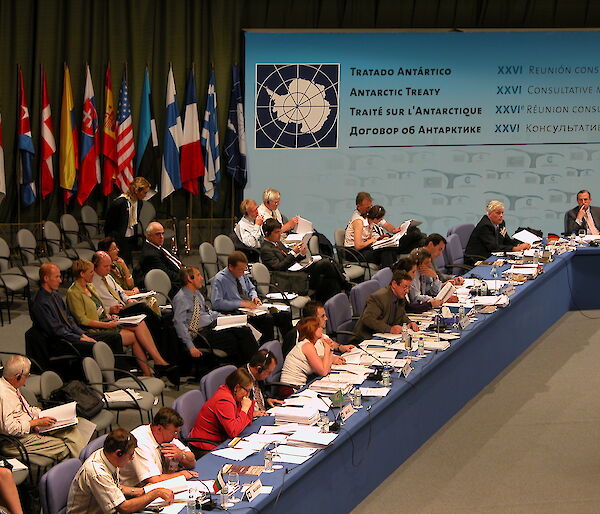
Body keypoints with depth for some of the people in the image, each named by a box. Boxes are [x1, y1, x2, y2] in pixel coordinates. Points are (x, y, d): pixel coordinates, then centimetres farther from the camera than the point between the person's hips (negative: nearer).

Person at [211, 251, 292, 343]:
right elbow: (217, 303, -18)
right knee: (268, 319, -34)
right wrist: (240, 303, -21)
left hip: (250, 308, 8)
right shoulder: (219, 279, -9)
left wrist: (254, 297, 4)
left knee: (285, 315, -12)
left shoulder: (242, 275, 12)